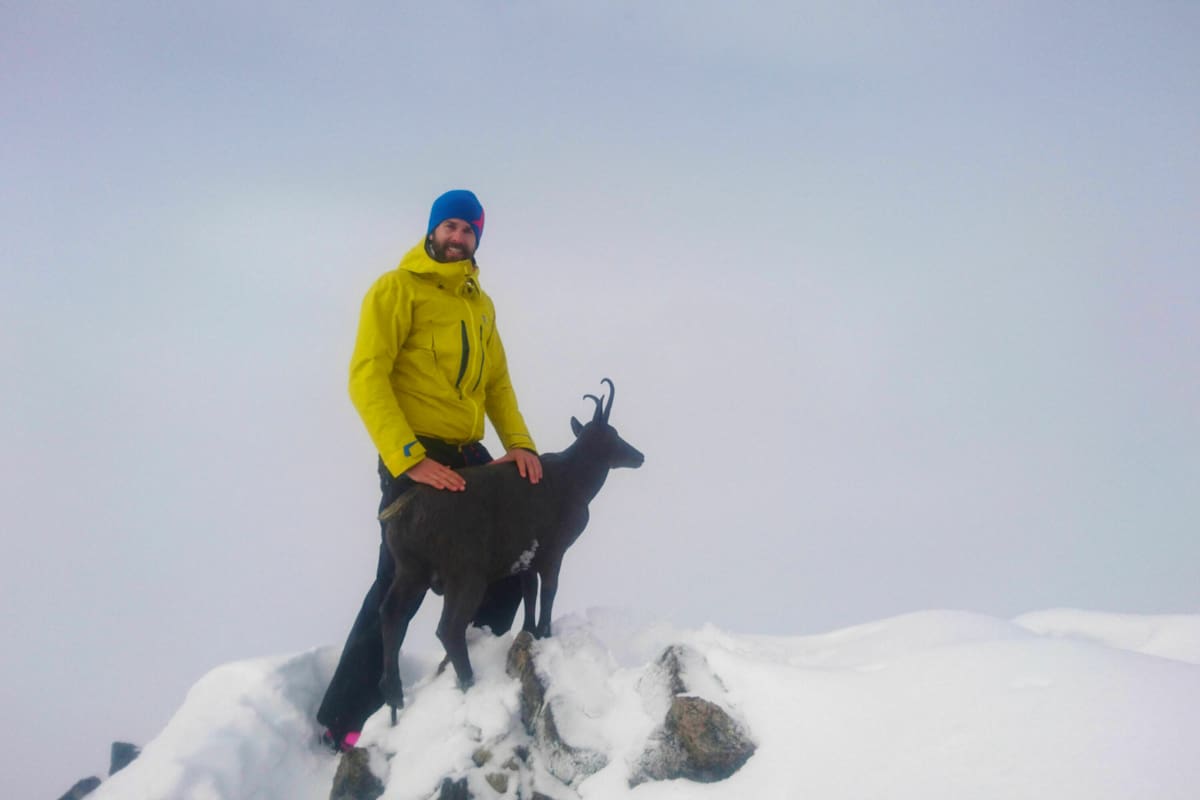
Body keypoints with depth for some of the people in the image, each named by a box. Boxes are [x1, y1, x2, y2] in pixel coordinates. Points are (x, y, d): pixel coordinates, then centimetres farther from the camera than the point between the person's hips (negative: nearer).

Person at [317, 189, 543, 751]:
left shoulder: (479, 303, 17)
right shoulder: (397, 288, -6)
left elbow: (497, 381, 18)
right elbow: (366, 377, -15)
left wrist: (518, 442, -1)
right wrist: (409, 460, -24)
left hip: (468, 456, 8)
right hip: (415, 459, -8)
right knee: (401, 584, -8)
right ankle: (343, 722, 0)